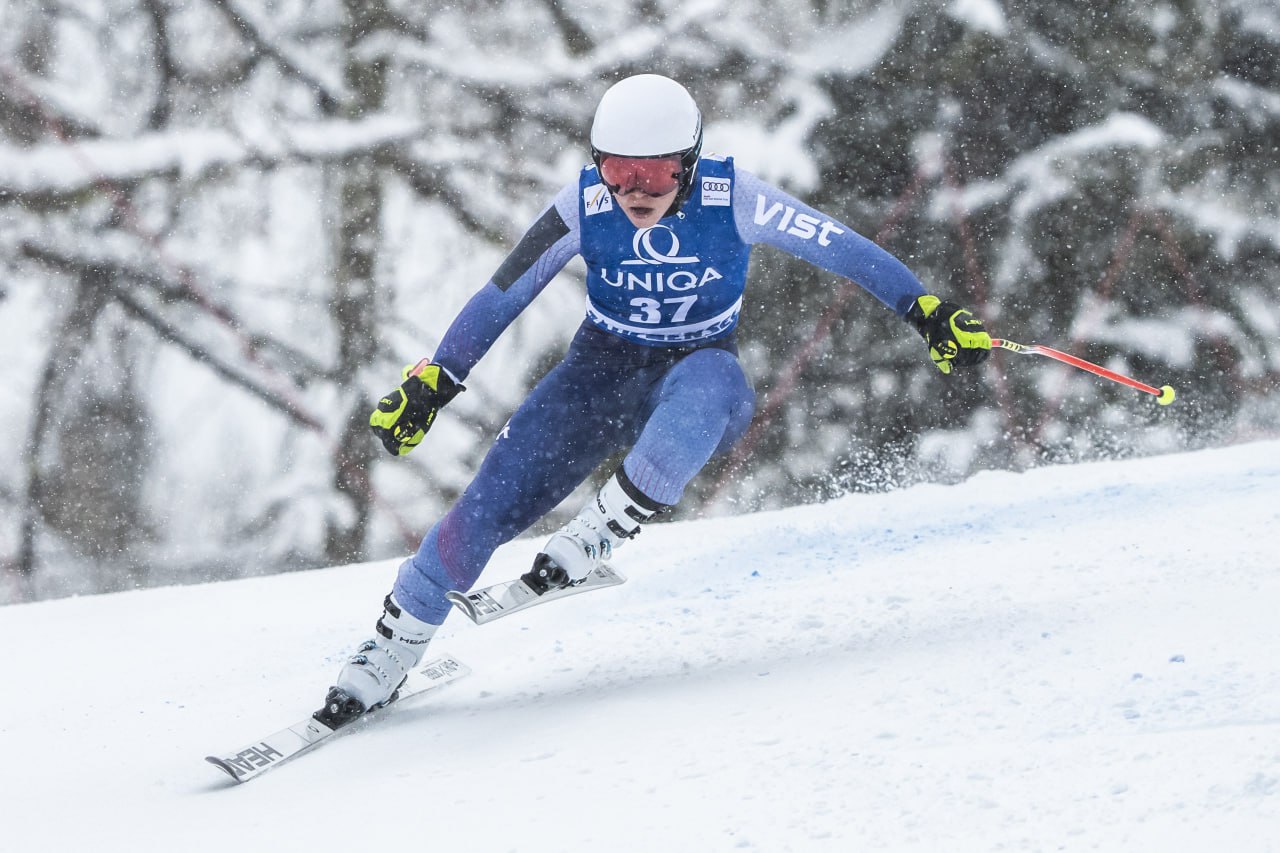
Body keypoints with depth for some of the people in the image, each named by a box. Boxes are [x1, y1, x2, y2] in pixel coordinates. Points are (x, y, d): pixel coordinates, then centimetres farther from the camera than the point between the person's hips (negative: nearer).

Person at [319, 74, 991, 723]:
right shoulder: (584, 207, -17)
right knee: (490, 506, -12)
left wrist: (928, 312, -17)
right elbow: (501, 296, -6)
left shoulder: (731, 199, -22)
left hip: (700, 368, -2)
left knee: (702, 396, -42)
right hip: (604, 369, 2)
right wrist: (429, 384, -5)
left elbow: (843, 248, -14)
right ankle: (397, 641, 8)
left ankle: (606, 528, -26)